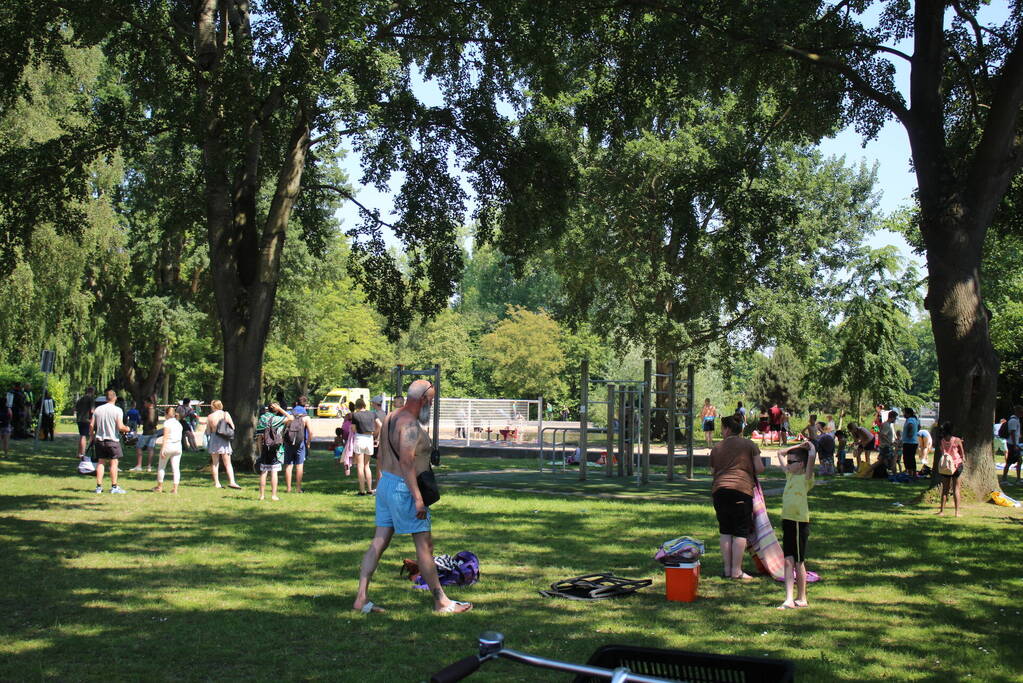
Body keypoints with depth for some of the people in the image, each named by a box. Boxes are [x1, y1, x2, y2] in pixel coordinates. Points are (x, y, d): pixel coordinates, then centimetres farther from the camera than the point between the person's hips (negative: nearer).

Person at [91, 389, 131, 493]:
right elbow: (120, 427, -16)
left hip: (100, 439, 4)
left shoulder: (98, 409, 3)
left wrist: (91, 435, 21)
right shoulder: (117, 410, -10)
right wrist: (127, 429, 5)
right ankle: (114, 487, 3)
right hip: (113, 440, -4)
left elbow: (91, 425, 4)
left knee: (101, 463, 11)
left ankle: (99, 486, 11)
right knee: (114, 463, 2)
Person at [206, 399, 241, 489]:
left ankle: (216, 483, 10)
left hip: (213, 439, 1)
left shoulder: (210, 417, 0)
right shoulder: (226, 414, -3)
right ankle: (232, 481, -11)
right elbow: (232, 427, -3)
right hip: (224, 440, -1)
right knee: (227, 463, 2)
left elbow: (208, 431, 3)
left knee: (215, 462, 10)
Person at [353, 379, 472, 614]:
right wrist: (418, 498, -26)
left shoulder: (391, 417, 12)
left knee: (379, 542, 9)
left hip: (385, 483, 10)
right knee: (424, 544, -1)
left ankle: (361, 598, 9)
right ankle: (440, 601, 7)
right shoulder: (410, 424, -18)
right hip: (403, 489, -10)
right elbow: (406, 463, -25)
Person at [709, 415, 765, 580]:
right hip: (742, 489, -3)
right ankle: (736, 571, 0)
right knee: (740, 531, 2)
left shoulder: (716, 448, 12)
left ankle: (727, 569, 12)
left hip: (719, 490, 3)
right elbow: (760, 468, 1)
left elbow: (714, 472, 14)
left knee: (725, 531, 11)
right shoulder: (749, 445, 6)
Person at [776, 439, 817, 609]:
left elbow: (812, 455, -23)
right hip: (787, 520, 7)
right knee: (788, 561, 1)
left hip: (800, 522, -7)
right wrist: (799, 446, 20)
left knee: (798, 562, 2)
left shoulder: (806, 477, -7)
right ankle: (789, 600, 0)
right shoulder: (790, 475, 14)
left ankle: (801, 599, 13)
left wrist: (810, 446, -3)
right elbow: (780, 453, 25)